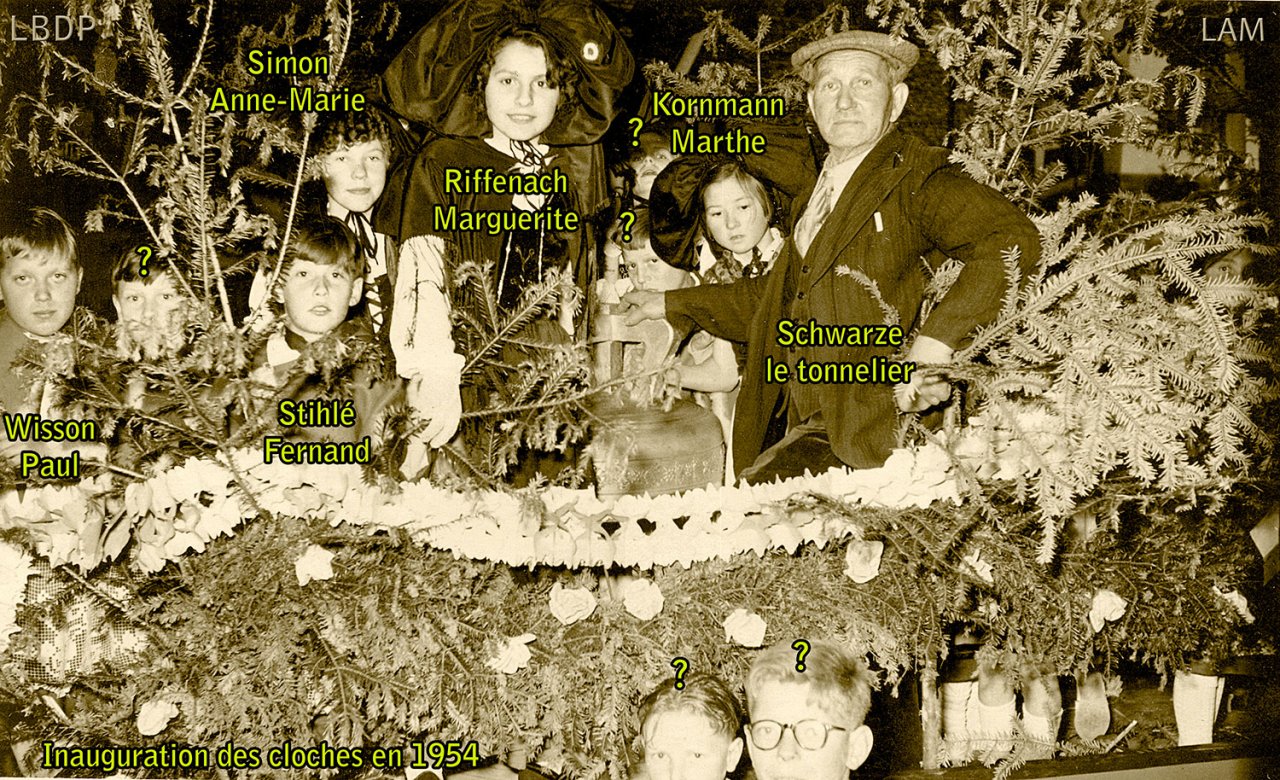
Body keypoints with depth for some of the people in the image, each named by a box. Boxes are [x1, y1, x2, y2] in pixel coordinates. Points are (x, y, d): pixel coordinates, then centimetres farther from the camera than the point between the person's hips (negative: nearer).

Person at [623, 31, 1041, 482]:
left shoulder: (912, 178, -5)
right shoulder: (815, 197, 20)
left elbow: (1014, 239, -20)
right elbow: (780, 299, 33)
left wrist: (934, 343, -26)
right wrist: (674, 305, 35)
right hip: (808, 431, 7)